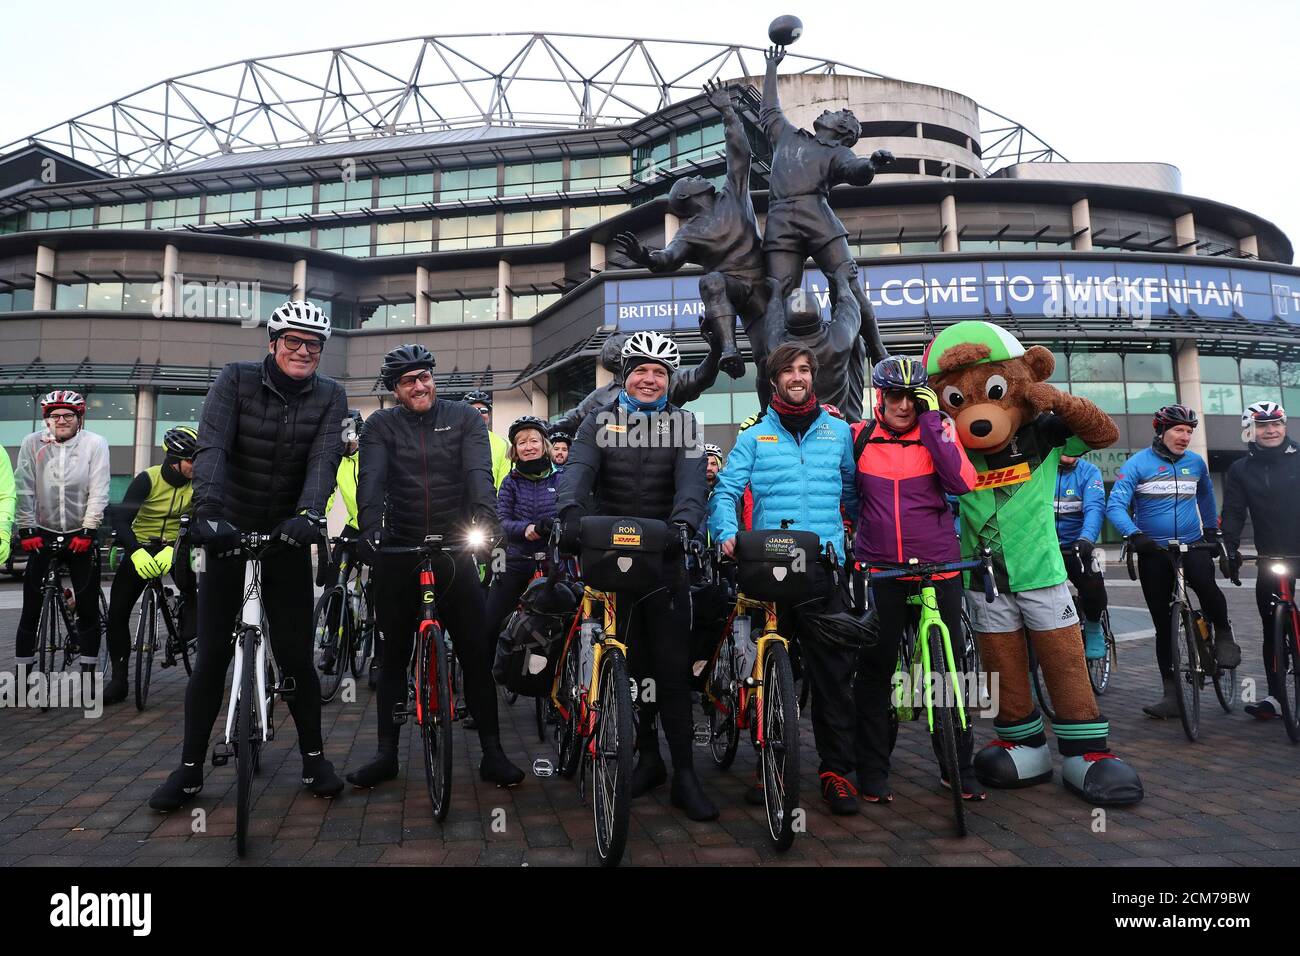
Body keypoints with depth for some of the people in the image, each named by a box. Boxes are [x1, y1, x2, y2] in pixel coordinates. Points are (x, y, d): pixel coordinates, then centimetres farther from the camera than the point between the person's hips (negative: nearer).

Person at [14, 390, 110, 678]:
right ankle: (23, 669, 14)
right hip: (42, 533, 1)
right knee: (31, 607, 3)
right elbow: (24, 490, -4)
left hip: (81, 534, -1)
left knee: (88, 607, 1)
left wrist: (87, 531, -13)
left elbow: (98, 492, -8)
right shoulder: (32, 443, -2)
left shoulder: (95, 443, -6)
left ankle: (88, 671, 11)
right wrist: (26, 530, -10)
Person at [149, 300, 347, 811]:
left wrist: (309, 513, -36)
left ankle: (314, 758, 18)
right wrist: (209, 510, -36)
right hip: (228, 532, 0)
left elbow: (324, 458, -18)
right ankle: (190, 768, 19)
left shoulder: (330, 396, -3)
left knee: (296, 655, 2)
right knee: (212, 655, 4)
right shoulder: (237, 379, -6)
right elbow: (211, 447, -20)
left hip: (287, 537, 0)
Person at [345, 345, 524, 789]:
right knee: (394, 657, 10)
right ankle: (386, 754, 23)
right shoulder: (381, 425, 2)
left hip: (454, 552, -1)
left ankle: (492, 752, 11)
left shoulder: (465, 417, 1)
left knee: (477, 654, -1)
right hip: (398, 554, 1)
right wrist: (370, 528, -32)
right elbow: (371, 478, -14)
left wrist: (485, 516, -33)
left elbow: (478, 471, -14)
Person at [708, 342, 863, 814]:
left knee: (833, 669, 0)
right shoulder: (754, 436, 11)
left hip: (824, 565, 1)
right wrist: (727, 532, -14)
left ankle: (837, 770, 11)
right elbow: (727, 489, 3)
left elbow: (853, 492, 19)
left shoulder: (838, 431, 15)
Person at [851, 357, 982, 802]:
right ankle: (873, 772, 18)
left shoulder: (938, 431, 1)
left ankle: (959, 768, 26)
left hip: (939, 569, 0)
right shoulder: (859, 437, 3)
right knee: (875, 670, 5)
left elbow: (962, 482, -15)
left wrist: (931, 419, -15)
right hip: (879, 571, 0)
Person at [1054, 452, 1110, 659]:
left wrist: (1086, 538, -36)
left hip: (1076, 548, 0)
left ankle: (1093, 626, 10)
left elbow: (1095, 508, -17)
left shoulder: (1089, 471, -2)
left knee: (1093, 586, -22)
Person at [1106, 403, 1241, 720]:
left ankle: (1223, 633, -1)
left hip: (1192, 545, 2)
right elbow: (1115, 506, -17)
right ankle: (1171, 694, 12)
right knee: (1163, 623, 4)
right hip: (1153, 551, -1)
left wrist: (1211, 530, 25)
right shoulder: (1137, 464, -7)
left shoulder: (1196, 463, 6)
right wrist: (1134, 534, -32)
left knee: (1205, 583, -32)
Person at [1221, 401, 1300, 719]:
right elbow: (1234, 512, -1)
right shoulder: (1240, 470, 3)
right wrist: (1230, 548, -14)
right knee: (1272, 625, 4)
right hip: (1273, 556, 1)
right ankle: (1274, 695, 10)